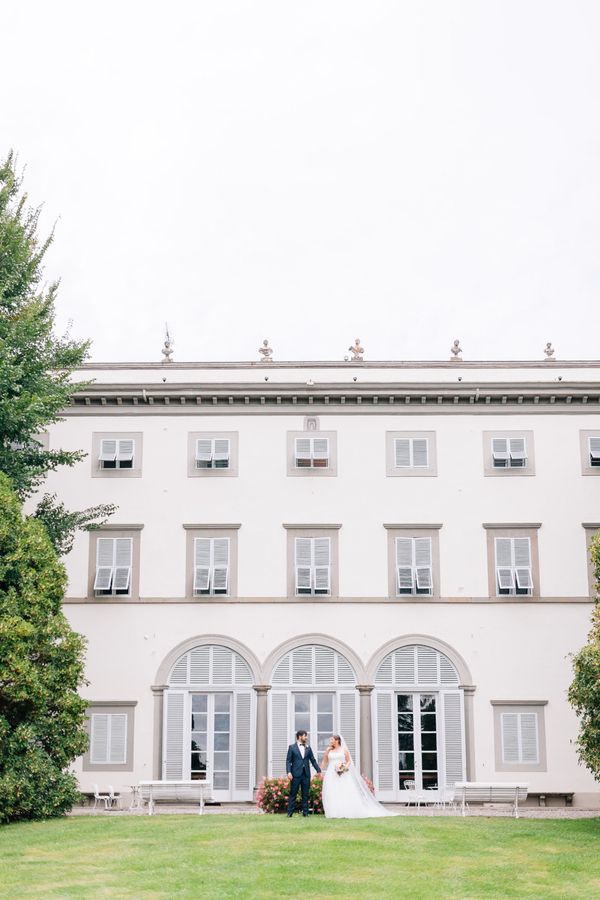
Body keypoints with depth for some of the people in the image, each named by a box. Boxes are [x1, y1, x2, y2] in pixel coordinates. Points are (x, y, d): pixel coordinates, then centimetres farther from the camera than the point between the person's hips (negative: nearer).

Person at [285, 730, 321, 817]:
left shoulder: (308, 748, 13)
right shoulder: (292, 747, 2)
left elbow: (313, 760, 14)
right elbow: (288, 761, -2)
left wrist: (318, 770, 7)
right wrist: (288, 772, -14)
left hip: (306, 774, 4)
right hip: (296, 774, -4)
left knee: (305, 795, 6)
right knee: (293, 794, -1)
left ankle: (305, 812, 10)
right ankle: (290, 813, 2)